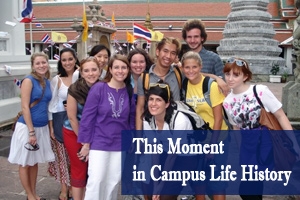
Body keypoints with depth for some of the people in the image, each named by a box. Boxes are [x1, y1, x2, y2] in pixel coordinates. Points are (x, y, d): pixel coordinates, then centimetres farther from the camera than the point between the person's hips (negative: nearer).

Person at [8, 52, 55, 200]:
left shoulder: (47, 82, 6)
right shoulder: (28, 80, -13)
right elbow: (25, 107, -17)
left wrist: (45, 128, 11)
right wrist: (31, 131, -19)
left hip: (42, 127, 6)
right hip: (27, 127, -6)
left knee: (35, 162, 17)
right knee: (25, 163, 9)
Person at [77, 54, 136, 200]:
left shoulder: (129, 91, 0)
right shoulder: (98, 88, -11)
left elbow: (131, 118, 7)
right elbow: (87, 116, -9)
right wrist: (85, 143, -9)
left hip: (120, 145, 4)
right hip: (99, 143, -3)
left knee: (114, 181, 13)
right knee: (96, 180, -2)